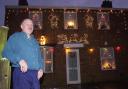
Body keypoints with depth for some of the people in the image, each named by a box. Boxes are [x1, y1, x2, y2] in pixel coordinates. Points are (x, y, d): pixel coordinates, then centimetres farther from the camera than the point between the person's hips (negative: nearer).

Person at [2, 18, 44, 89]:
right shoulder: (15, 37, 8)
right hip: (21, 73, -5)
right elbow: (6, 52, -4)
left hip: (35, 74, 5)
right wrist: (19, 60, -19)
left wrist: (41, 68, 4)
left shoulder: (35, 41, 24)